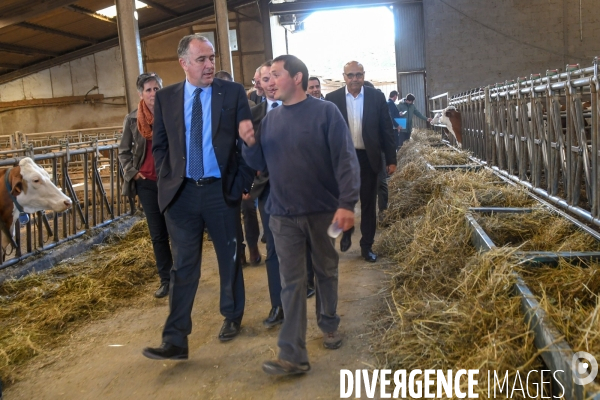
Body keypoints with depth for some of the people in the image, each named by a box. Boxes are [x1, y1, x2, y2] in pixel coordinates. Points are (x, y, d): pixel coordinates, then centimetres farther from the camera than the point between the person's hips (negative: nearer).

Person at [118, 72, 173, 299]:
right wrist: (131, 172, -1)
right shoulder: (132, 120, 3)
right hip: (147, 183, 2)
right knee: (158, 234, 7)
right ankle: (166, 279, 17)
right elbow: (124, 151, 12)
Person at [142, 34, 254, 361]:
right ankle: (175, 340, 9)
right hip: (182, 192, 1)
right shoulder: (165, 98, 5)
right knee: (183, 267, 3)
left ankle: (233, 317, 35)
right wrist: (167, 180, 0)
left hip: (222, 190, -1)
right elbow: (159, 145, 11)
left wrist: (243, 182, -5)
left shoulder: (233, 92, -2)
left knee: (230, 259, 14)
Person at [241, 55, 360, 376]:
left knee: (326, 272, 16)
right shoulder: (270, 119, 7)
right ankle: (292, 355, 5)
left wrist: (347, 203, -21)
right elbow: (260, 164, 12)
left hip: (323, 210, -2)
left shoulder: (325, 112, -7)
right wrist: (250, 144, -8)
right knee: (292, 283, 2)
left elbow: (345, 159, -12)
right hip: (283, 215, 3)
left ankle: (329, 324, 40)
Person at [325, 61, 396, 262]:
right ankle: (346, 231, 38)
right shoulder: (332, 98, -2)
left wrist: (391, 159, -1)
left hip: (368, 158, 1)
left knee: (369, 204, 8)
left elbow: (386, 130, 1)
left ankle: (367, 245, 21)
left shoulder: (377, 97, 0)